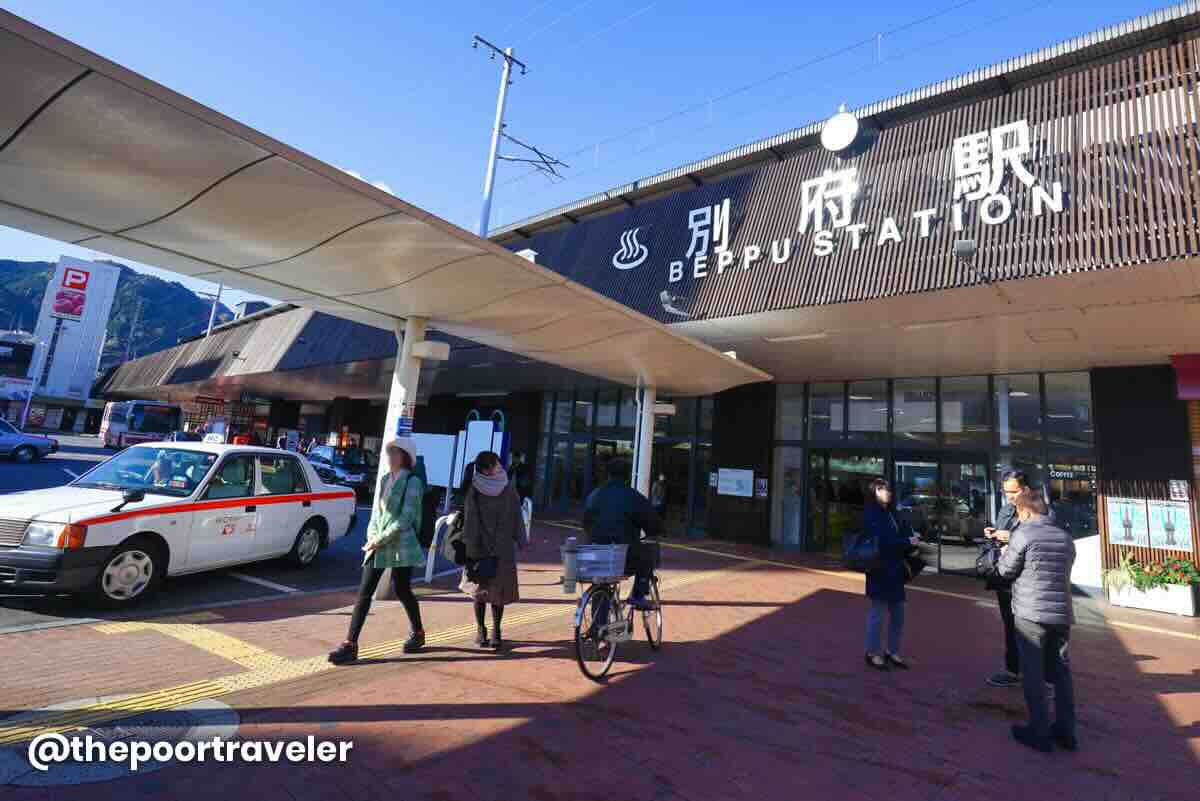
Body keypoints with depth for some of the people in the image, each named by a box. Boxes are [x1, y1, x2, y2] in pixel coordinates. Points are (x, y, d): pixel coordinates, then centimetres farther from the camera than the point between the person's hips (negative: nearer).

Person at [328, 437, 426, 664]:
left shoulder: (412, 482, -11)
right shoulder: (384, 480, 11)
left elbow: (406, 518, -16)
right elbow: (376, 512, 15)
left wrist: (380, 540, -16)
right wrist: (372, 536, -1)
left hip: (401, 545, -6)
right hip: (377, 546, 6)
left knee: (402, 591, 8)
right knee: (364, 593, 2)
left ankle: (418, 633, 29)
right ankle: (350, 644, 8)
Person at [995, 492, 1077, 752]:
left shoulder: (1022, 535, -12)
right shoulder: (1066, 537, 7)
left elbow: (1007, 571, -4)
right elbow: (1062, 572, 17)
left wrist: (1004, 554, 17)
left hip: (1031, 613, -6)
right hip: (1062, 613, 6)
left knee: (1033, 672, 3)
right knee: (1062, 670, 15)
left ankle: (1040, 733, 9)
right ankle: (1066, 731, 23)